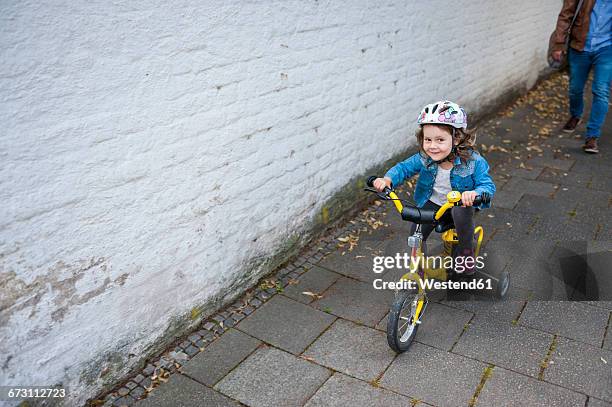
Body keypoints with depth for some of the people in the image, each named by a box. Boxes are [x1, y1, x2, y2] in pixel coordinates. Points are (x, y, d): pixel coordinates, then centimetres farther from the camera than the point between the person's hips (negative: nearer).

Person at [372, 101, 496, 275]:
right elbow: (404, 167, -5)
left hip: (460, 204, -2)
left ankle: (467, 250, -5)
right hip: (431, 203, 3)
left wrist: (474, 193, -51)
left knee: (461, 213, -36)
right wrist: (387, 179, -26)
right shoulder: (423, 159, -18)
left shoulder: (472, 161, -26)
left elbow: (487, 185, -26)